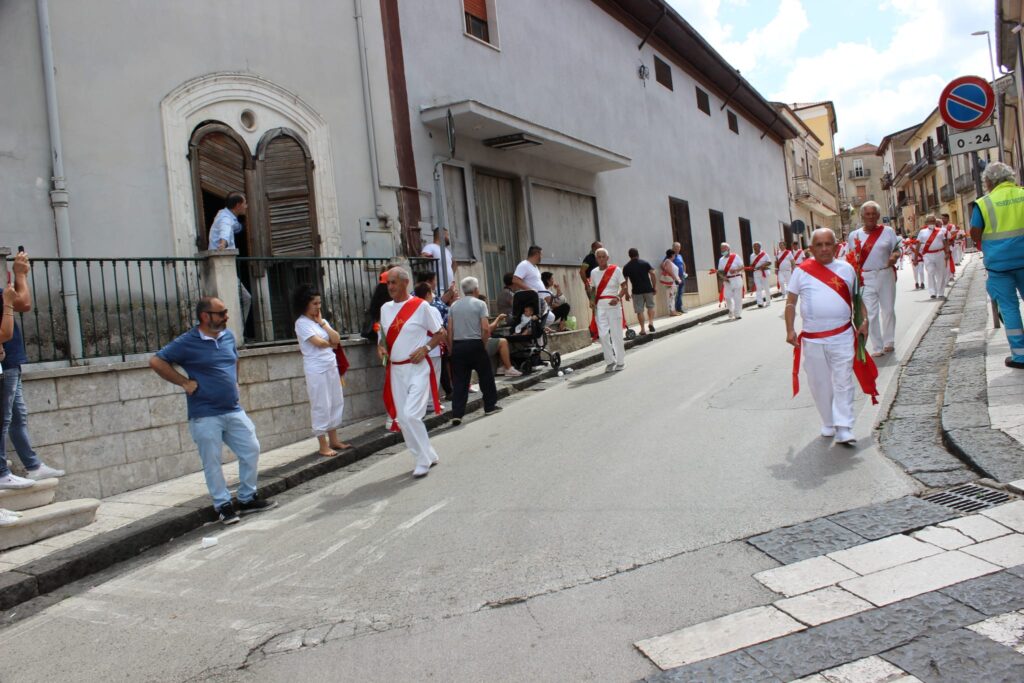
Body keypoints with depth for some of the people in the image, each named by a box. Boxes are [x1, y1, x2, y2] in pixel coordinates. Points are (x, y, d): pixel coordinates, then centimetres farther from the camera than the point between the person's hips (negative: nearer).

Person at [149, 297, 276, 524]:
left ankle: (248, 499, 21)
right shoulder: (187, 343, -11)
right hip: (205, 416, -6)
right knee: (212, 462, 2)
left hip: (234, 411, 6)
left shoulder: (228, 335, 7)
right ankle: (224, 505, 16)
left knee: (251, 451, 7)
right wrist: (184, 382, -10)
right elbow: (156, 362, -10)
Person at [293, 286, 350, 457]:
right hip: (316, 370, -8)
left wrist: (322, 322, -2)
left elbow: (336, 339, 3)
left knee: (336, 403, 12)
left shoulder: (320, 320, 14)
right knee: (321, 406, -4)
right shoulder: (302, 323, -8)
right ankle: (323, 446, 3)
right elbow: (318, 342, -17)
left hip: (331, 366, 8)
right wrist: (330, 343, 3)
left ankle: (334, 440, 22)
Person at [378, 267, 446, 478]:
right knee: (402, 419, 8)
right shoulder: (385, 308, 9)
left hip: (417, 368, -6)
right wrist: (381, 348, 0)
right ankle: (428, 456, 24)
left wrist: (425, 348, -16)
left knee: (411, 415, -16)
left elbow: (441, 332, -2)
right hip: (395, 369, 7)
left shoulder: (421, 306, -8)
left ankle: (424, 461, 1)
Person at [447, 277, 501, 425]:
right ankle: (490, 406, 24)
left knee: (460, 380, 4)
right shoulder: (479, 304, -3)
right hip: (475, 344, -4)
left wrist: (452, 349, 11)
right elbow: (486, 328, -12)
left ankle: (457, 414, -3)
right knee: (485, 376, 14)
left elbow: (449, 330, 5)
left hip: (457, 345, 4)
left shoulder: (454, 305, 9)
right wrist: (484, 344, 1)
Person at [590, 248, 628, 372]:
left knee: (616, 334, 1)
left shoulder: (616, 270, -2)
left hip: (613, 304, -3)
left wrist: (618, 297, -18)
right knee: (603, 334, -2)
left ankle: (620, 361, 13)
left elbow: (624, 287, -2)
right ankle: (610, 361, 10)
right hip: (599, 305, 3)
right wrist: (592, 301, -2)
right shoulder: (594, 272, 9)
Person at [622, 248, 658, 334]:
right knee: (650, 306, 19)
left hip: (636, 291, -1)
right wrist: (655, 287, 4)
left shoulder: (626, 267, 1)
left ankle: (643, 329, 4)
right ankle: (651, 322, 3)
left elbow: (625, 281, 0)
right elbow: (653, 275, -3)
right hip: (648, 289, 1)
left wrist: (627, 293, 6)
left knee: (639, 310, 4)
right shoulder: (645, 263, 3)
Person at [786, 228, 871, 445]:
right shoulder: (801, 271, 1)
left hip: (842, 336, 0)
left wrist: (864, 319, 2)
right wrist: (790, 329, -4)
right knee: (819, 383, 8)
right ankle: (828, 423, 24)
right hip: (812, 339, 0)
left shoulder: (846, 269, 6)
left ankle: (844, 429, -2)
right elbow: (790, 302, 4)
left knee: (843, 382, -4)